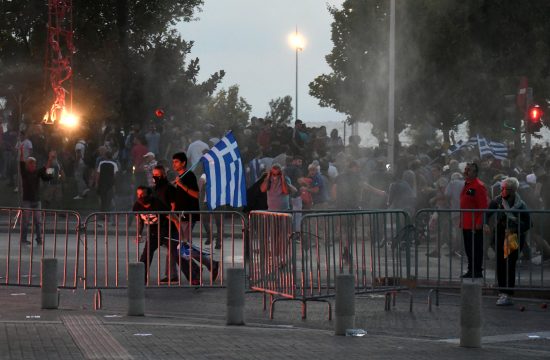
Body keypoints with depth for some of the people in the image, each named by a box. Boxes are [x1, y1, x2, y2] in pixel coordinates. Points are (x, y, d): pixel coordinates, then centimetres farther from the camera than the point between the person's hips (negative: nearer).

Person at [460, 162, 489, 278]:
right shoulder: (466, 185, 15)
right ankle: (471, 270, 20)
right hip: (466, 224, 9)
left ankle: (477, 271, 3)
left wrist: (479, 223, -21)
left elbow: (483, 206, -17)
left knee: (476, 248, -2)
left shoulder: (479, 186, -14)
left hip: (475, 225, -9)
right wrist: (461, 221, 19)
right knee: (468, 248, 13)